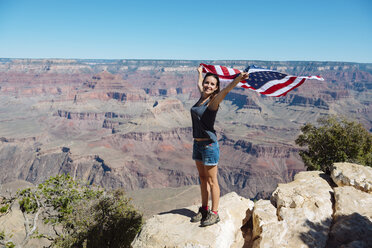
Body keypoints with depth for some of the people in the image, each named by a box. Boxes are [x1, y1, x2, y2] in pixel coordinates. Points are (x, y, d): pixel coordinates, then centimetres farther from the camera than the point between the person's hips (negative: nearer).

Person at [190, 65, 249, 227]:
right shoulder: (202, 97, 8)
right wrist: (200, 72, 48)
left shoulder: (214, 101, -11)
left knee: (212, 181, 3)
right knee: (202, 178, 17)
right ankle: (204, 209, 31)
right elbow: (199, 84, 30)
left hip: (209, 144, -8)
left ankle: (214, 214, 16)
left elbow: (226, 90, -32)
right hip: (197, 143, 8)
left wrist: (238, 79, -50)